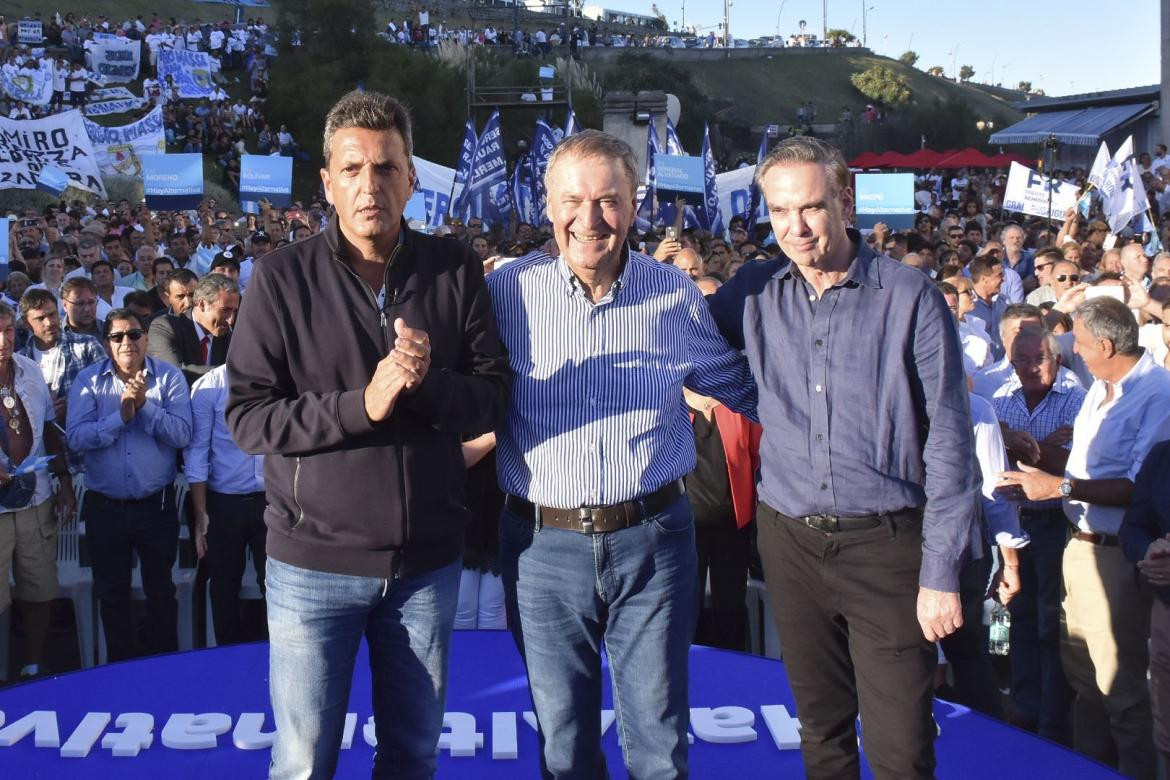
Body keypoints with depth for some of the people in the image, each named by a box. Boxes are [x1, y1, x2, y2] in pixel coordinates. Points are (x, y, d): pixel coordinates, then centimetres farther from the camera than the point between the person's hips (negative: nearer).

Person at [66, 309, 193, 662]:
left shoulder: (169, 377, -4)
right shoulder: (88, 380, -1)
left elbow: (182, 434, -15)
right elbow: (76, 437, -14)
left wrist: (145, 405, -23)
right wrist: (121, 415, -22)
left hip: (157, 504, -1)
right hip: (104, 506, 1)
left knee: (161, 591, 11)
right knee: (111, 593, 13)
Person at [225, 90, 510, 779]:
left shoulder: (456, 270, 0)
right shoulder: (283, 277, -6)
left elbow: (493, 399, -1)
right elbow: (247, 417, -9)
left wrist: (428, 384, -21)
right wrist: (361, 404, -23)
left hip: (428, 560, 2)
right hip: (314, 560, -2)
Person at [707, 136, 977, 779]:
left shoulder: (910, 297, -7)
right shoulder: (754, 293, 3)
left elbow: (949, 440, -7)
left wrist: (942, 572, -10)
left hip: (886, 542, -3)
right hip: (790, 539, 3)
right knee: (820, 727, 15)